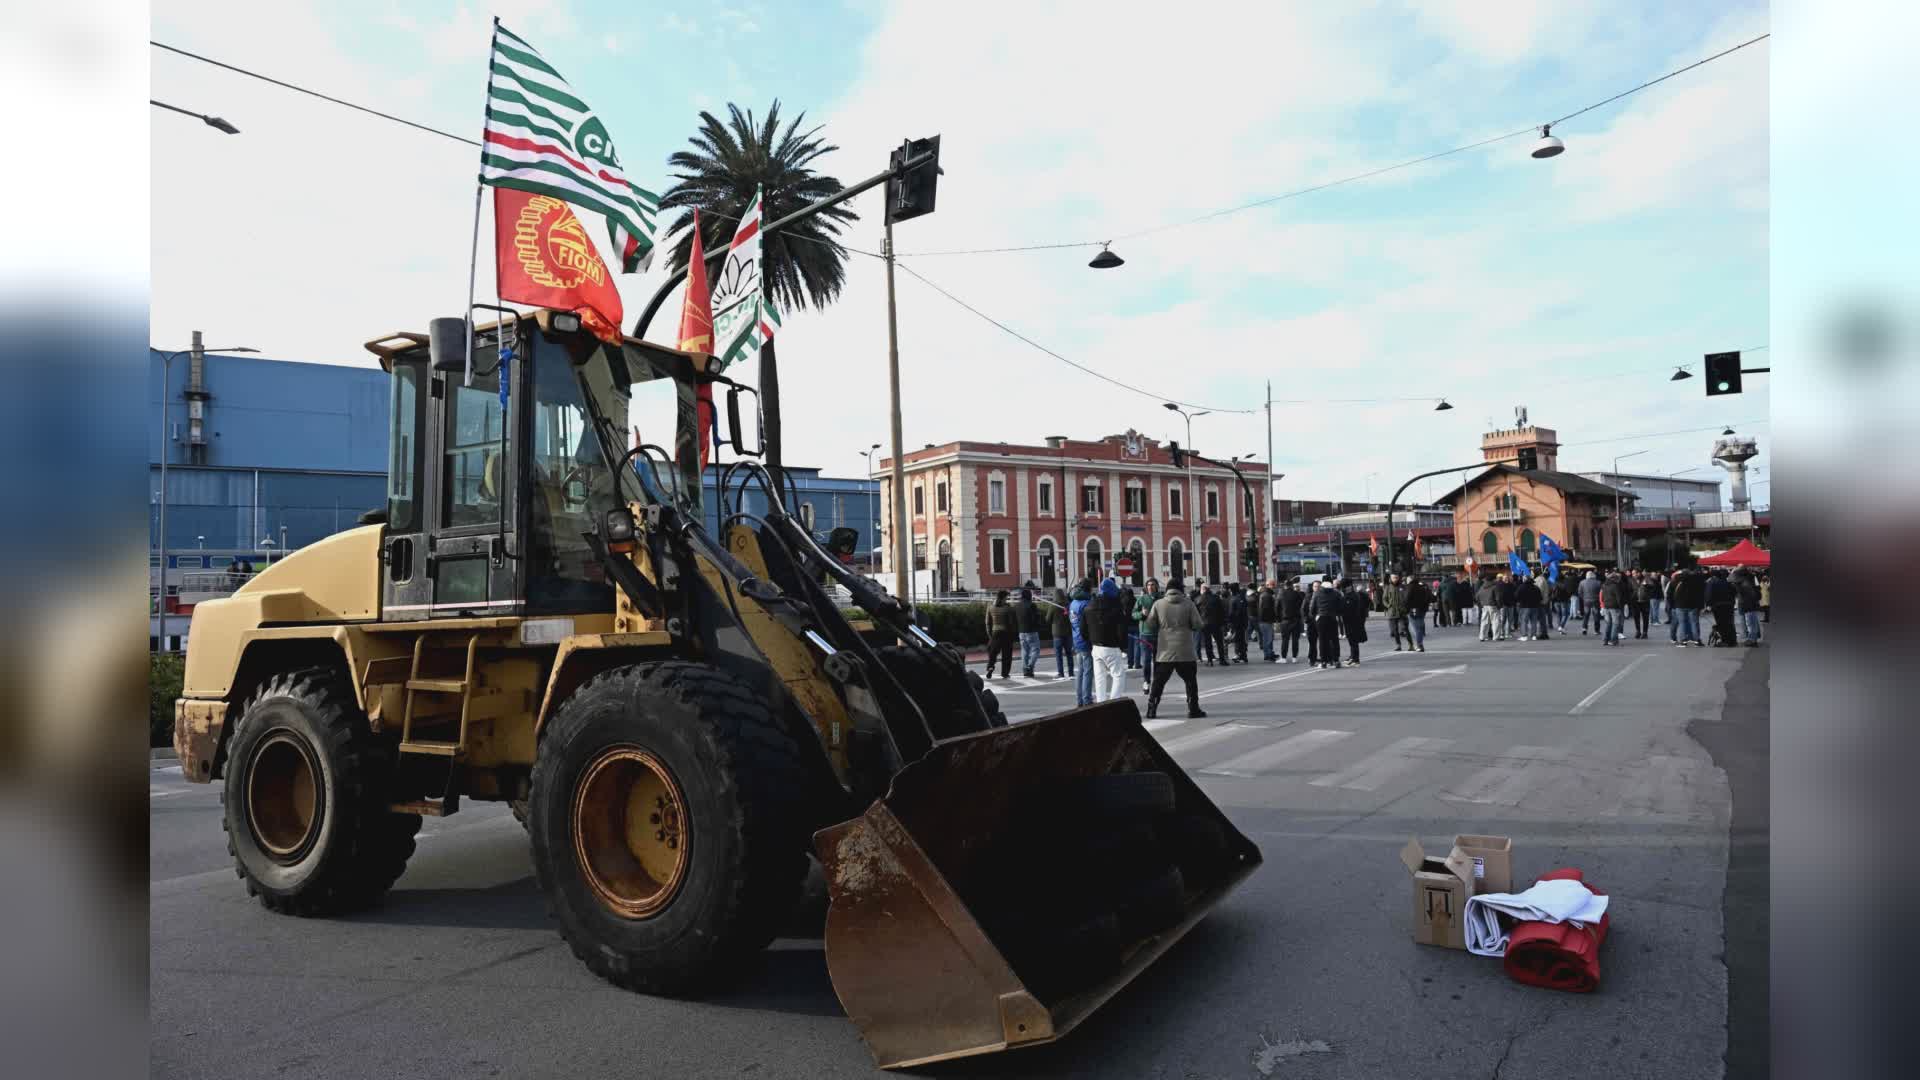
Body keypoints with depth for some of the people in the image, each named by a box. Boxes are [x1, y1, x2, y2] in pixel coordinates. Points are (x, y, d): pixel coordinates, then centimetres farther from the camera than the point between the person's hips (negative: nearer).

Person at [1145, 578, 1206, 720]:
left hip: (1164, 651, 1)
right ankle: (1193, 709, 11)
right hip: (1185, 651, -1)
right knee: (1190, 681, 12)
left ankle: (1151, 710, 9)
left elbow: (1150, 625, 0)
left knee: (1158, 682, 9)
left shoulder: (1158, 604, -2)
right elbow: (1197, 625, -4)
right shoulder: (1188, 603, -4)